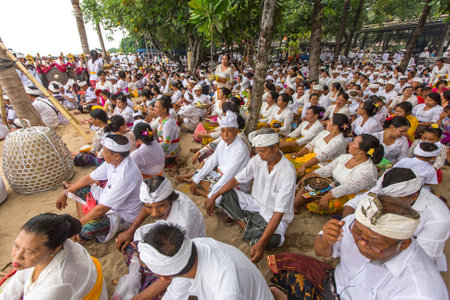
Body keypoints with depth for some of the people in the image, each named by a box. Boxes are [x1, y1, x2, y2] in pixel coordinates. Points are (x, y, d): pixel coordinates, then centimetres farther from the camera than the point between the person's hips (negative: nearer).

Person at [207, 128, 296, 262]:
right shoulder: (258, 160, -11)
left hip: (274, 215, -6)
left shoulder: (287, 173, -28)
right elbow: (236, 180, -1)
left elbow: (278, 213, -31)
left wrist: (261, 244, -38)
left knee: (260, 240, -38)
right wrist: (213, 198, -7)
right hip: (256, 204, 6)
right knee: (224, 193, -12)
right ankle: (249, 229, -13)